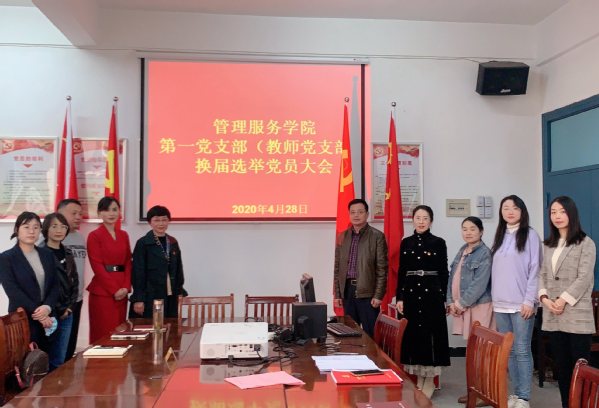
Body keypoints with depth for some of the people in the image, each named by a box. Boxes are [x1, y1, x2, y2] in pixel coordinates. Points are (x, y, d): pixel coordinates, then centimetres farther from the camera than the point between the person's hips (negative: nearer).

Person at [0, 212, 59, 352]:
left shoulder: (47, 255, 11)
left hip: (47, 319, 4)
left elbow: (55, 285, 6)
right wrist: (37, 313, -15)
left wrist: (47, 307, -13)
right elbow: (13, 291, -10)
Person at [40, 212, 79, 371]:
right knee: (52, 360, -1)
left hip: (67, 313, 5)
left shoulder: (67, 253, 12)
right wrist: (57, 310, -9)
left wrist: (70, 307, 4)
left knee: (60, 360, 9)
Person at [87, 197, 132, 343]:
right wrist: (114, 290, -12)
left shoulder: (124, 235, 13)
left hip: (122, 291, 5)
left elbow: (128, 263, 11)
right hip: (102, 291, -5)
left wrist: (126, 287, -3)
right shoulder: (94, 236, -4)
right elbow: (97, 266, -9)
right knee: (104, 334, -3)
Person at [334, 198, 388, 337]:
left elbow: (382, 268, -6)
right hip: (347, 290, 4)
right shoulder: (342, 236, 11)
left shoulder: (377, 236, -3)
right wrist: (337, 293, 8)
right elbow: (338, 267, 12)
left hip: (368, 292, -4)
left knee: (370, 334, -1)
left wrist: (378, 295, -10)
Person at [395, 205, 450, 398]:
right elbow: (401, 272, 7)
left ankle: (429, 380, 12)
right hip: (410, 293, 3)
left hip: (432, 293, -3)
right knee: (412, 334, 6)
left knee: (430, 334, 0)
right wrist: (399, 297, 2)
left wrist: (443, 298, -5)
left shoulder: (439, 243, 0)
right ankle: (418, 378, 19)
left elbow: (444, 273, 0)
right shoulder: (406, 243, 7)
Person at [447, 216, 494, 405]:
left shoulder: (484, 253, -10)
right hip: (461, 306, 7)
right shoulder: (462, 251, 14)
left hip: (479, 306, -7)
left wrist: (461, 304, -12)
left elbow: (479, 284, -16)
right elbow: (452, 277, 13)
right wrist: (451, 302, 3)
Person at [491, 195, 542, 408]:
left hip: (521, 304, -6)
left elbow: (535, 270, -8)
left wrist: (529, 300, -13)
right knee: (508, 350, 9)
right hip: (500, 304, 6)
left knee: (522, 350, -3)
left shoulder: (530, 235, -3)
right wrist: (494, 299, 11)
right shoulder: (499, 236, 14)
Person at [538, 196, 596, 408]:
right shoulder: (549, 245, 16)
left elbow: (584, 278, -9)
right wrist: (544, 297, -5)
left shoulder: (585, 243, -1)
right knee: (562, 366, 10)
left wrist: (563, 300, -14)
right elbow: (542, 275, 11)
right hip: (553, 315, 5)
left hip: (577, 314, -5)